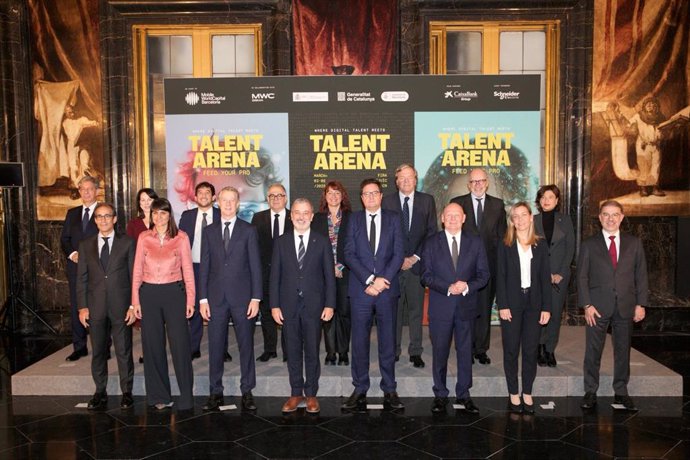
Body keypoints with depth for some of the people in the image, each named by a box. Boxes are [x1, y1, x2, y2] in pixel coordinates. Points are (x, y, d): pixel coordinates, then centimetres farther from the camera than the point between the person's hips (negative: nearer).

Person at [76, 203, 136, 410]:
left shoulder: (127, 243, 1)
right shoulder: (86, 245, 8)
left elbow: (134, 275, -1)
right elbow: (81, 278, 7)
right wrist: (82, 307, 0)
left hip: (121, 306, -2)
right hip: (95, 307, 2)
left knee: (124, 352, 5)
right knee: (98, 352, 10)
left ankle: (126, 392, 18)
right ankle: (100, 393, 24)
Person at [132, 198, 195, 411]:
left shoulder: (181, 237, 1)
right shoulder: (144, 237, 6)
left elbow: (188, 270, 2)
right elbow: (137, 270, 7)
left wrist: (190, 299, -4)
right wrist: (135, 300, 3)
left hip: (174, 292, -2)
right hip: (149, 293, 2)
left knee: (180, 343, -3)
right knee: (152, 345, 7)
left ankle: (186, 395, 9)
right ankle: (159, 396, 21)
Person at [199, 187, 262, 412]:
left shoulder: (249, 231, 2)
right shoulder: (209, 231, 8)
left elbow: (255, 266, 0)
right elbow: (204, 266, 7)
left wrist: (256, 298, -6)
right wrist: (203, 298, 1)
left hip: (242, 297, -2)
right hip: (216, 298, 2)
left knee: (246, 345, 5)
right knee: (215, 347, 7)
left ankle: (247, 392, 16)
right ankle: (216, 392, 19)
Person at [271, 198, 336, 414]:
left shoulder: (322, 242, 1)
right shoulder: (281, 242, 5)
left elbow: (329, 275, 0)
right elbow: (275, 275, 4)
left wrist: (329, 304, -5)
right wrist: (274, 305, -2)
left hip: (313, 305, -1)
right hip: (288, 305, 1)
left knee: (312, 352, 6)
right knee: (293, 352, 9)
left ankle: (311, 394, 20)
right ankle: (296, 393, 22)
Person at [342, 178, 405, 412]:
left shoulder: (393, 219, 7)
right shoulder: (354, 219, 7)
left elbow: (398, 253, 1)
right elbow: (349, 254, -1)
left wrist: (383, 279, -11)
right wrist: (369, 279, -12)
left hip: (387, 288, 0)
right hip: (360, 289, 0)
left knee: (388, 340, 6)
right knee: (359, 340, 4)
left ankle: (389, 390, 16)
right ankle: (360, 389, 15)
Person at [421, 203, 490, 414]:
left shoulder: (475, 242, 6)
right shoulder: (431, 243, 2)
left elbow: (483, 275, 4)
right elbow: (426, 275, -3)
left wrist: (467, 286, -15)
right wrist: (448, 288, -17)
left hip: (466, 305, 1)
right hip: (440, 306, -1)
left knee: (465, 351, 9)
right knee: (440, 351, 6)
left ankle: (463, 394, 22)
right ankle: (440, 395, 19)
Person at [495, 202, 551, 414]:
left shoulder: (540, 245, 6)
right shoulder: (505, 245, 1)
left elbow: (545, 278, 5)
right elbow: (500, 277, -2)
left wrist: (546, 307, 0)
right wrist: (502, 305, -10)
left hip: (534, 303, 2)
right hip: (512, 303, -1)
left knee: (531, 350, 5)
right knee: (511, 350, 4)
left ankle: (527, 393, 18)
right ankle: (514, 394, 16)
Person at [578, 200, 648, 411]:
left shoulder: (634, 243, 8)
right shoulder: (589, 244, 2)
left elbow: (641, 275, 7)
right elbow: (582, 277, 0)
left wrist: (640, 304, 0)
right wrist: (587, 305, -8)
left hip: (626, 307, 2)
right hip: (598, 307, -2)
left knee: (623, 350, 10)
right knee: (593, 352, 3)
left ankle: (621, 392, 23)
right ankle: (590, 392, 14)